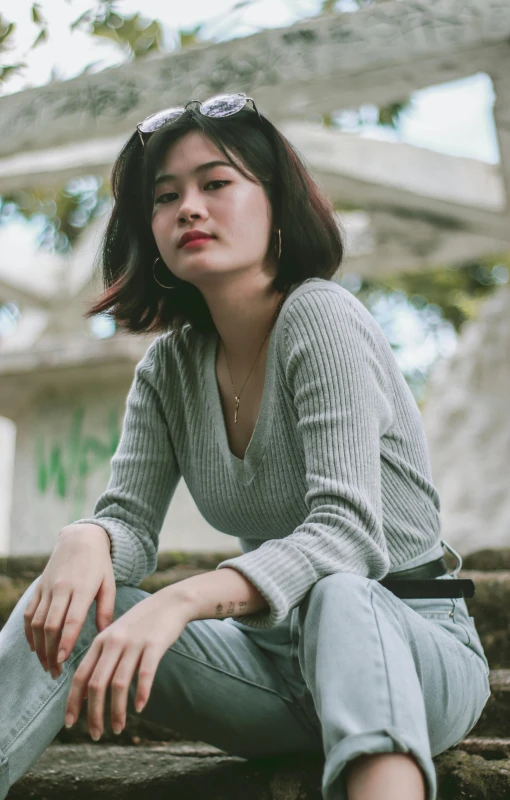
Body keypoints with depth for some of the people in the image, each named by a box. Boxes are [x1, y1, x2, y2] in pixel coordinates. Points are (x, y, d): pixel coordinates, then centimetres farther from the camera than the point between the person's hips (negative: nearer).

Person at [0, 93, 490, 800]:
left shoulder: (321, 317, -15)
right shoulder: (169, 368, 5)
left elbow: (348, 532, -27)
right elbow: (130, 521, -1)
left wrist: (181, 602, -42)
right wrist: (85, 540, -26)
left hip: (414, 648, -5)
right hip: (276, 658, 5)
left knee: (335, 598, -40)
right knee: (73, 608, -17)